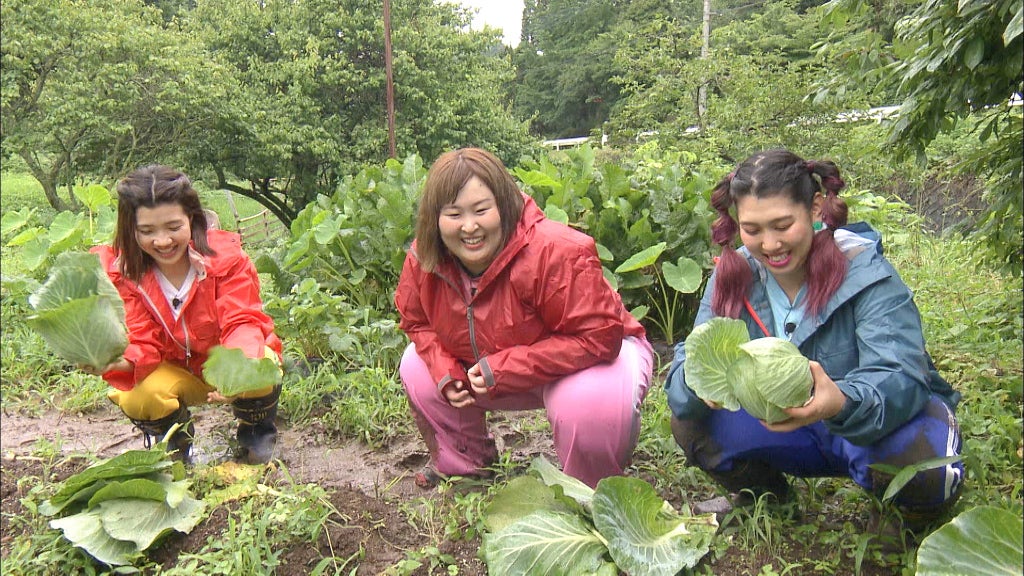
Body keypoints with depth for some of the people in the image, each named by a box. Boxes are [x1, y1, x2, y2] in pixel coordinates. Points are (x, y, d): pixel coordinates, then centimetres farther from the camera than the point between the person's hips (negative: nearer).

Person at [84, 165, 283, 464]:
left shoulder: (225, 255, -19)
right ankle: (174, 437, 9)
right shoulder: (122, 271, -14)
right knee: (137, 399, -30)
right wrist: (115, 361, -44)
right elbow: (142, 343, -18)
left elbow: (242, 322, -24)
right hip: (173, 371, 2)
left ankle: (256, 432, 3)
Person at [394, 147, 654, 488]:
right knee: (416, 368, -1)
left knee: (588, 403, -38)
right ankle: (460, 464, 21)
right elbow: (417, 322, 5)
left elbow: (598, 336, -34)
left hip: (592, 356, -6)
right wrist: (445, 372, -16)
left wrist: (502, 371, -32)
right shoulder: (423, 260, -14)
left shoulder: (555, 253, -34)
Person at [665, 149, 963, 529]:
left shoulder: (864, 273, -21)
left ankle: (911, 513, 3)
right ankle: (765, 498, 12)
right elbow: (687, 367, -16)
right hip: (789, 429, 4)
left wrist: (842, 403, -55)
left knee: (921, 464, -36)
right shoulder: (734, 276, -10)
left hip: (879, 426, -3)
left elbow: (901, 377, -32)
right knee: (690, 423, -17)